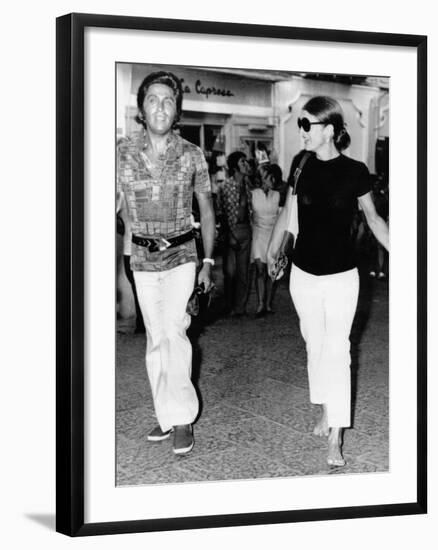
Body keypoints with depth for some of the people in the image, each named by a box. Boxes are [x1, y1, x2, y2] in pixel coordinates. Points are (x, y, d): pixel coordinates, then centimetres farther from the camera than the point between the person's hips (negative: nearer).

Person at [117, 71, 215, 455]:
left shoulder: (192, 155, -4)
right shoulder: (124, 154, -2)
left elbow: (207, 210, 5)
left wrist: (208, 262, 0)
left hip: (182, 255, -2)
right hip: (142, 258, 2)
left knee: (174, 330, -18)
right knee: (156, 339, 8)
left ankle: (183, 418, -9)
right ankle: (166, 417, 19)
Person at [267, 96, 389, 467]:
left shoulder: (355, 172, -11)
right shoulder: (301, 164, -2)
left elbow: (373, 218, 1)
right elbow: (287, 212, 12)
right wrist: (272, 252, 23)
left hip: (341, 275, -4)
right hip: (304, 273, 4)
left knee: (337, 350, -4)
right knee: (315, 344, 14)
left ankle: (335, 437, -2)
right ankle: (326, 412, 30)